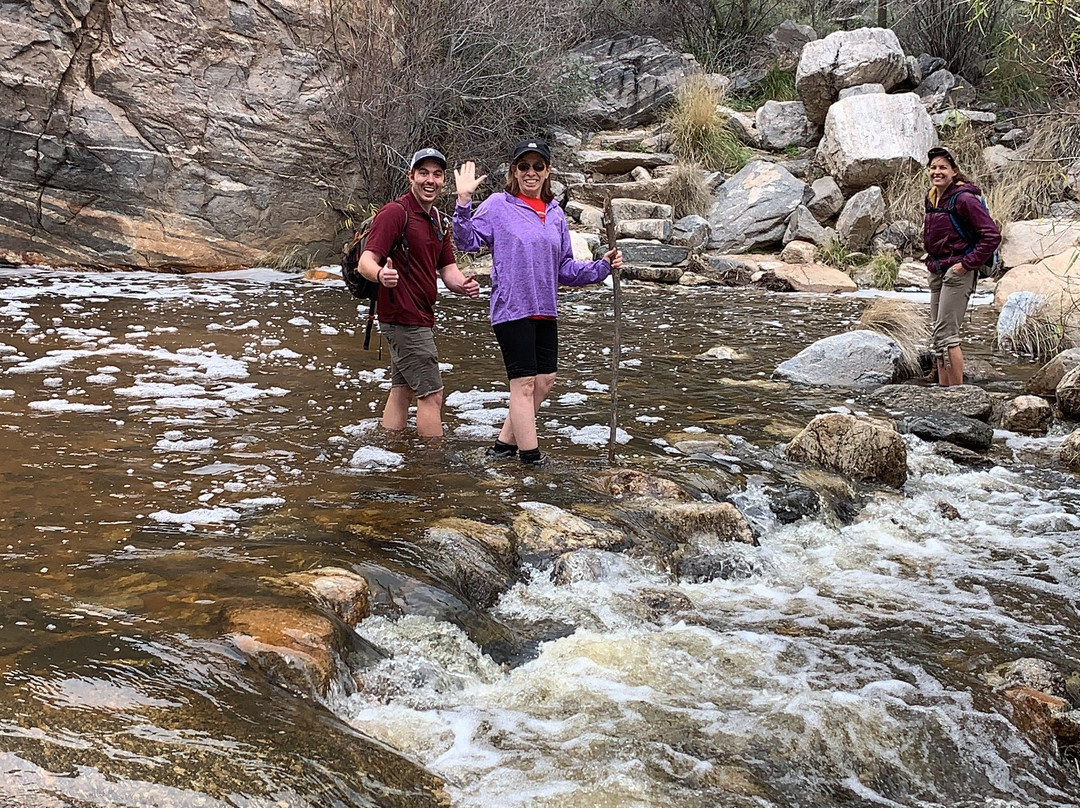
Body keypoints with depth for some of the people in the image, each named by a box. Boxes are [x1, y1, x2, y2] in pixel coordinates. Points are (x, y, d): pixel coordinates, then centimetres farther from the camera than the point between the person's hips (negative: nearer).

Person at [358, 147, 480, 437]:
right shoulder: (395, 212, -14)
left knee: (402, 391, 12)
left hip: (420, 318, 9)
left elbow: (447, 269, 10)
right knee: (431, 395, -7)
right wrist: (380, 274, -45)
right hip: (404, 318, -9)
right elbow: (366, 261, -22)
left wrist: (464, 285, -13)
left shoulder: (436, 219, 14)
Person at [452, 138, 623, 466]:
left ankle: (505, 444, 22)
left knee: (545, 380, 10)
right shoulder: (498, 205, -3)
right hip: (512, 309, -7)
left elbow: (565, 269, 15)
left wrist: (602, 266, 3)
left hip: (545, 312, 7)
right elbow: (467, 242, -11)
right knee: (525, 383, -4)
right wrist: (463, 202, -21)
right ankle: (531, 457, 3)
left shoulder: (555, 214, 12)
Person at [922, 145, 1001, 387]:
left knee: (946, 333, -12)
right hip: (937, 272, 9)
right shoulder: (932, 197, 11)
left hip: (958, 272, -9)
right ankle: (943, 388, 18)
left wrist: (968, 263, -17)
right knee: (936, 335, 10)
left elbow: (992, 235, -18)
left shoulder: (963, 199, -15)